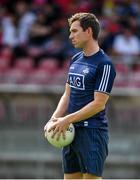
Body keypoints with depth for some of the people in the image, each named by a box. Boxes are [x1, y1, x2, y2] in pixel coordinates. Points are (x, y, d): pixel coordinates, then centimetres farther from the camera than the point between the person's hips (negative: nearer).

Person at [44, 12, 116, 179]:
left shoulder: (104, 64, -11)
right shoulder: (75, 60, 14)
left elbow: (98, 103, -16)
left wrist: (67, 120, -16)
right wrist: (55, 119, 1)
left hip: (92, 132, -8)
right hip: (71, 131, 8)